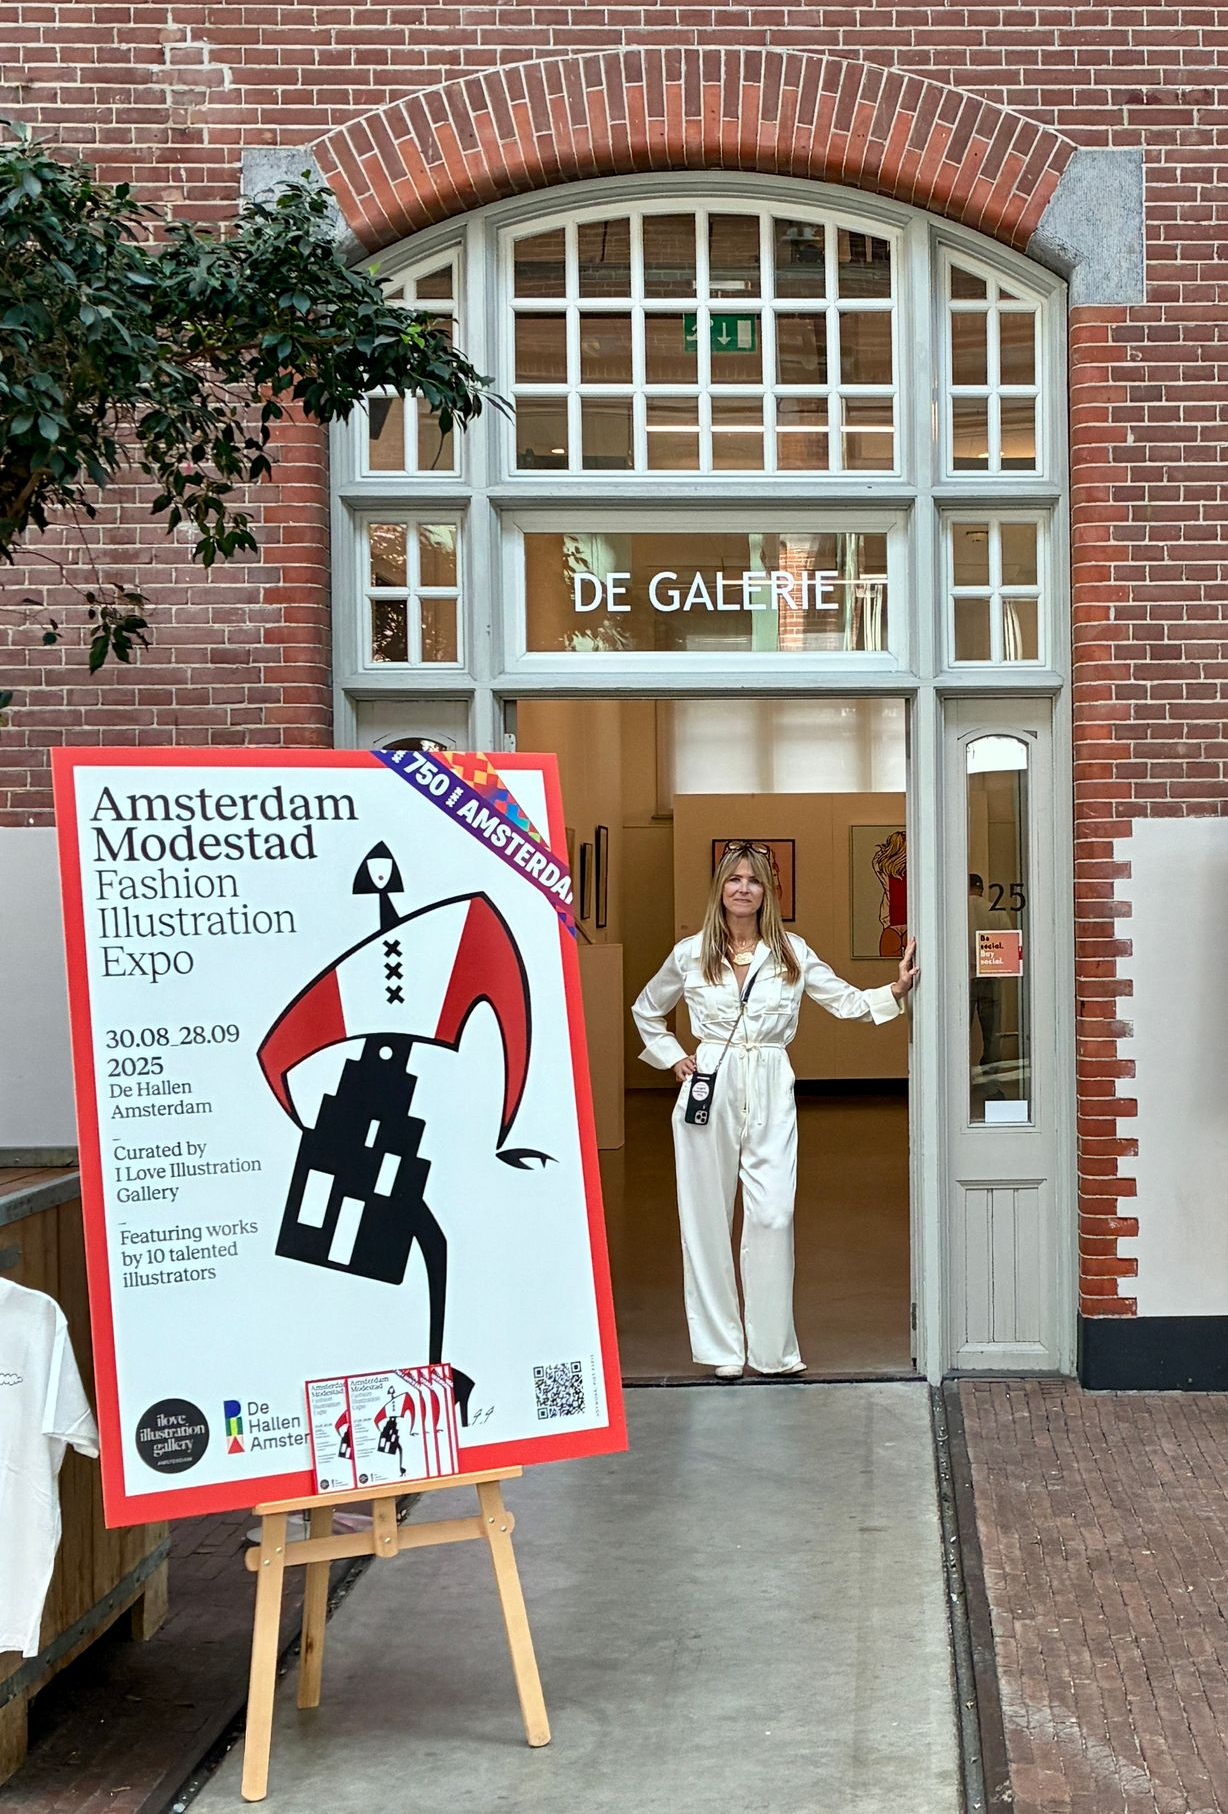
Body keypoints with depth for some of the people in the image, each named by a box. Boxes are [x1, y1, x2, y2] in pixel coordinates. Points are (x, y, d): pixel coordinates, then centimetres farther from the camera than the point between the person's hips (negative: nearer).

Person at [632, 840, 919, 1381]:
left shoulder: (792, 953, 7)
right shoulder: (690, 955, 6)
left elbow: (847, 1001, 8)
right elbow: (646, 1010, 21)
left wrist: (896, 989, -7)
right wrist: (672, 1058, 9)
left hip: (770, 1094, 0)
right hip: (709, 1090, 0)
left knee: (773, 1216, -7)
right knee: (707, 1218, 2)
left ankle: (773, 1347, 2)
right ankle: (721, 1347, 11)